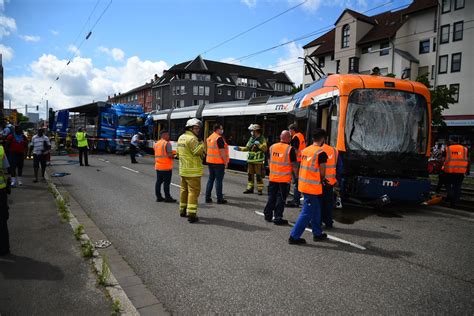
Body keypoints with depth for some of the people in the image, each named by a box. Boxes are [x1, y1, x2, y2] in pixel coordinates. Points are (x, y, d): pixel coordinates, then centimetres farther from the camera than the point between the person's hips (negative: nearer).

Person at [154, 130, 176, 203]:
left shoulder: (156, 144, 13)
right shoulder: (167, 143, -13)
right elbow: (170, 155, -20)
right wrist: (173, 156, 1)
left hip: (158, 166, 8)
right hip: (166, 167, -8)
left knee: (158, 181, 10)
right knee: (166, 182, -3)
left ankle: (158, 197, 15)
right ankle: (167, 197, 1)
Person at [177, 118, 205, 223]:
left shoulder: (181, 137, 14)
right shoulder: (192, 138, -16)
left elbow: (179, 153, 20)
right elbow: (198, 152, -21)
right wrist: (202, 144, -7)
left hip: (183, 170, 9)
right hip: (193, 170, -9)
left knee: (184, 190, 18)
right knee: (193, 191, -6)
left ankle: (183, 210, 30)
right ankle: (191, 214, -8)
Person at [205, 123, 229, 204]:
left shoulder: (209, 138, 13)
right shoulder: (219, 138, -14)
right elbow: (222, 151, -18)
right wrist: (226, 162, -12)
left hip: (210, 161, 8)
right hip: (219, 162, -8)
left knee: (210, 179, 13)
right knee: (218, 180, -3)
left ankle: (207, 197, 16)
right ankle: (219, 199, 3)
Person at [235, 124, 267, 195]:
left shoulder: (262, 139, -6)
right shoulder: (251, 138, 13)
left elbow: (265, 149, -16)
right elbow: (247, 148, 19)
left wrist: (259, 144, -27)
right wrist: (239, 148, 11)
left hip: (258, 161, -7)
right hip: (250, 160, 7)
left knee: (259, 176, -2)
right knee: (250, 175, 11)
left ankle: (260, 189, 5)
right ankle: (250, 188, 20)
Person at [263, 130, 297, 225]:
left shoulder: (272, 147, 3)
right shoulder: (290, 149, -11)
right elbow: (293, 165, -10)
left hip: (273, 177, 5)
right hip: (285, 178, -4)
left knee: (271, 197, 15)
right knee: (281, 199, 3)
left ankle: (268, 215, 23)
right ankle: (278, 218, 6)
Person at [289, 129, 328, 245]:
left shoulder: (305, 150, 8)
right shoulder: (321, 153, -14)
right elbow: (322, 173, -11)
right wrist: (322, 180, 11)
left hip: (303, 184, 8)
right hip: (313, 187, -8)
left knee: (316, 210, 21)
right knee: (307, 213, -1)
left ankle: (317, 234, 32)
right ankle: (294, 236, 2)